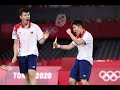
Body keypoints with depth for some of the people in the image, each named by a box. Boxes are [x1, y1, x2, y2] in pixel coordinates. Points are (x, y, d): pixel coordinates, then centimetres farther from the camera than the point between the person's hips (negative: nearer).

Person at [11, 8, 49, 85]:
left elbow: (41, 41, -2)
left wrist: (44, 38, -23)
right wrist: (15, 56, 1)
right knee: (27, 77, 7)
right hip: (21, 55, 3)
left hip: (32, 53, -3)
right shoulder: (16, 28, 2)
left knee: (32, 74, -19)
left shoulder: (35, 27, -5)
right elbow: (16, 43, 9)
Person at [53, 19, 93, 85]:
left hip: (86, 60, -9)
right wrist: (58, 46, 6)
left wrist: (70, 33, -18)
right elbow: (69, 47, 18)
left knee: (84, 82, -21)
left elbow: (78, 42, -27)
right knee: (71, 81, 2)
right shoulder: (77, 37, 15)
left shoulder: (87, 35, -12)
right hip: (78, 60, 9)